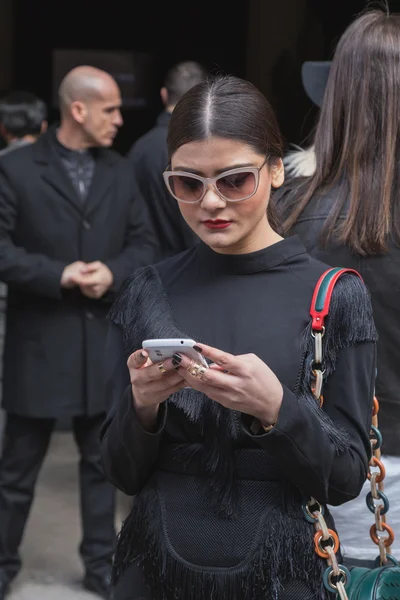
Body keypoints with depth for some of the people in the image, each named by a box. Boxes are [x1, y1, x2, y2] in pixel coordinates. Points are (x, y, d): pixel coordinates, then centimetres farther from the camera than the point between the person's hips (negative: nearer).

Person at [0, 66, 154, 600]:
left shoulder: (119, 171, 8)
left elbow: (143, 241, 8)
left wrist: (114, 273, -11)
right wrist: (59, 275, -19)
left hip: (104, 339, 4)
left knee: (101, 461, 13)